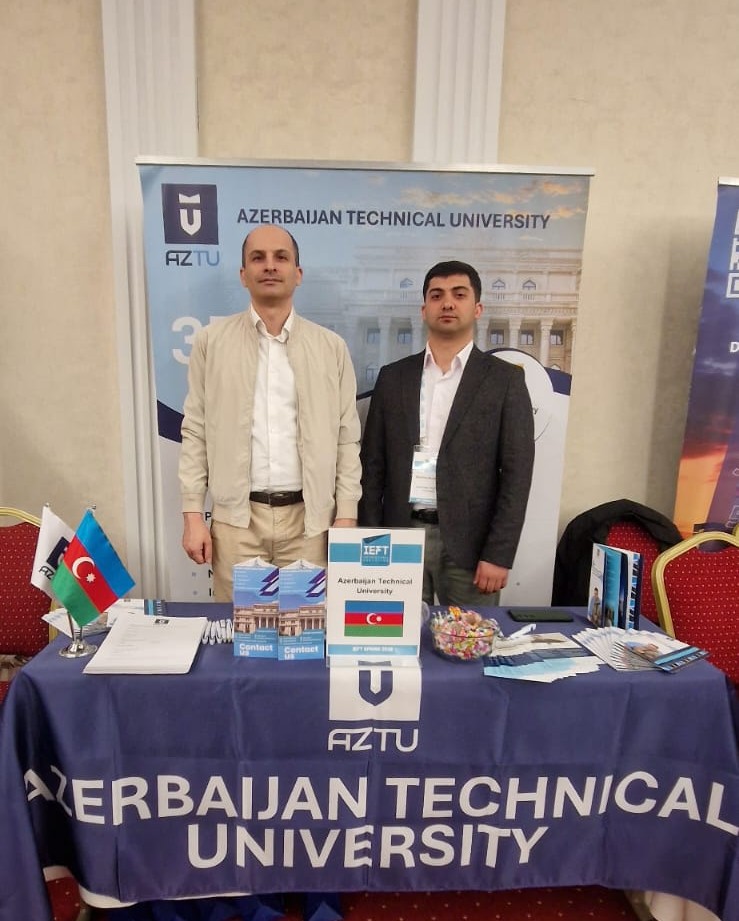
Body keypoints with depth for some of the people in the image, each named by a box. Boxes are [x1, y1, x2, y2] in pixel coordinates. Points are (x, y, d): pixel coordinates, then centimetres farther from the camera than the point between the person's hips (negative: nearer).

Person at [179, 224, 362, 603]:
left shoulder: (331, 347, 5)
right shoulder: (211, 341, 4)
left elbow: (347, 438, 4)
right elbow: (195, 434, 3)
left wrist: (346, 515, -1)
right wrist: (192, 514, -2)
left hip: (309, 518, 1)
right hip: (236, 517, 0)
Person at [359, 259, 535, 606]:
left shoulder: (505, 379, 1)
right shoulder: (393, 377, 8)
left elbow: (516, 472, -4)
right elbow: (373, 464, 7)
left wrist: (498, 554, -10)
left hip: (468, 541, -2)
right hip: (401, 537, 2)